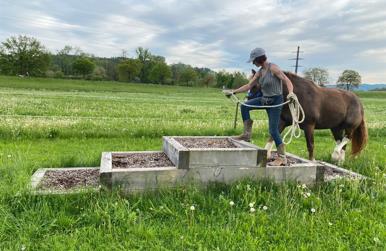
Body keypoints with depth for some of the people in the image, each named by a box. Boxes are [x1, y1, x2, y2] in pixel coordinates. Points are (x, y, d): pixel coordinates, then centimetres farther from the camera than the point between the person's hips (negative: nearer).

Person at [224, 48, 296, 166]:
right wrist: (234, 91, 6)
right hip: (264, 99, 8)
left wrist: (291, 92, -39)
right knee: (244, 106, 1)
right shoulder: (260, 72, 6)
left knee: (273, 130, -7)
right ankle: (247, 134, 12)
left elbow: (287, 81, -20)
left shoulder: (273, 68, -15)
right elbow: (249, 86, 11)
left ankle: (282, 157, 6)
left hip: (276, 100, -7)